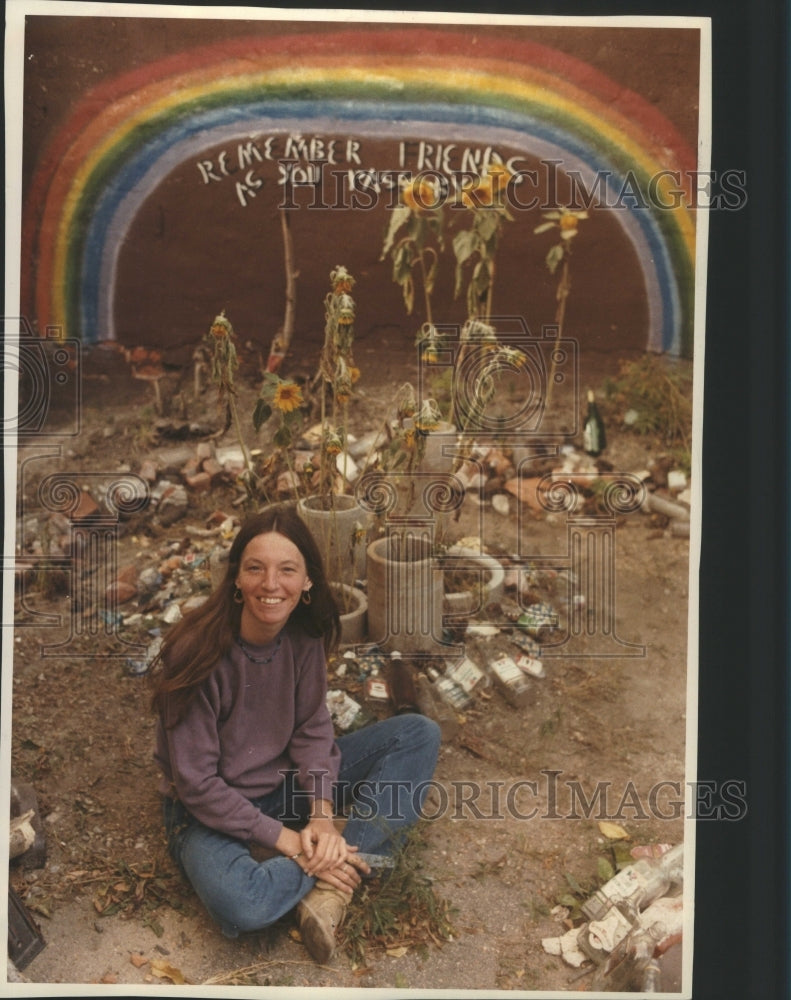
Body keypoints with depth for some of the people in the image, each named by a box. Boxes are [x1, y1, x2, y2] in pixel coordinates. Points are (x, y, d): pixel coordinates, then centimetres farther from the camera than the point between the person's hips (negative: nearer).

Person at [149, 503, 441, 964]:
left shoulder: (305, 634, -10)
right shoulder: (198, 654, -25)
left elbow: (312, 730, -5)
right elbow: (196, 782, -21)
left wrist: (322, 814, -21)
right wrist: (285, 839, -23)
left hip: (288, 783, 6)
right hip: (213, 809, -5)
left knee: (420, 734, -9)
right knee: (241, 905, -39)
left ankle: (330, 884, -20)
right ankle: (352, 856, -9)